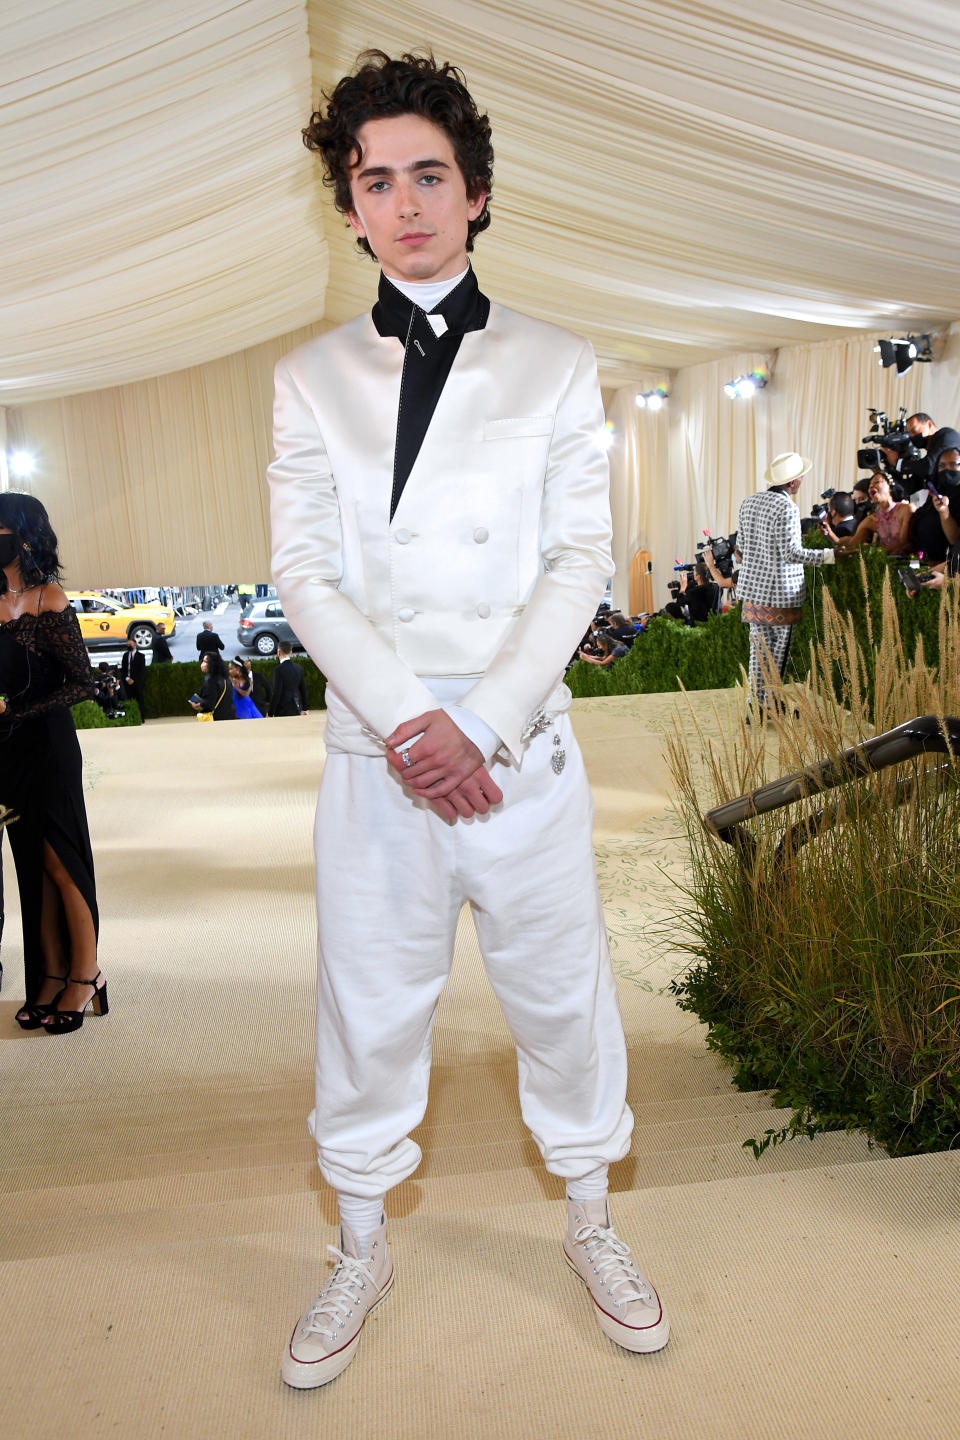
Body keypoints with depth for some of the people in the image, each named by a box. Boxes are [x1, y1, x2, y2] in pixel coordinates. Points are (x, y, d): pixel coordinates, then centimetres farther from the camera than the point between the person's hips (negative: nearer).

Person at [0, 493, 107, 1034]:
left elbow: (82, 684, -11)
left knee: (59, 862, 0)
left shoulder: (49, 599, -10)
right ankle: (51, 977, 20)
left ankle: (86, 974, 13)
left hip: (48, 745, -6)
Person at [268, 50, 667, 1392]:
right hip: (374, 752, 1)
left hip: (520, 748, 0)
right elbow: (302, 571, -1)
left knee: (561, 991, 11)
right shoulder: (311, 378, 8)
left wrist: (481, 724, -13)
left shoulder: (559, 366, 6)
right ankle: (363, 1252, 35)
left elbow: (583, 560, -2)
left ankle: (591, 1220, 37)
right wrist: (407, 720, -15)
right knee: (369, 1006, 11)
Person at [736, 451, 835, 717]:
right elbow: (791, 553, -19)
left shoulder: (750, 502, 6)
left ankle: (756, 705, 14)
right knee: (779, 652, 5)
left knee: (759, 648, 11)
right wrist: (826, 556, -12)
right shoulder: (787, 508, -16)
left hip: (753, 588, 7)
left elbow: (741, 545, 12)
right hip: (781, 594, -7)